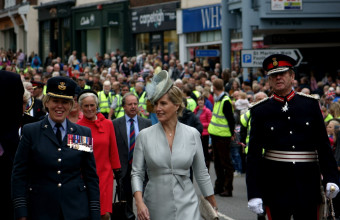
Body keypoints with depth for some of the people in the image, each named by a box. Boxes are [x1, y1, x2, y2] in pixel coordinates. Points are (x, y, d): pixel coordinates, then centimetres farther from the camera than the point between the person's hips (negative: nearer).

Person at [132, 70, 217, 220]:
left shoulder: (192, 134, 2)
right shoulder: (144, 136, 0)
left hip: (186, 207, 0)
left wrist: (214, 206, 13)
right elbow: (136, 173, 1)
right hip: (155, 207, 1)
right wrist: (139, 202, -14)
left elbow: (201, 173, 10)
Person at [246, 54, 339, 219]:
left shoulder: (310, 104, 5)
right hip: (275, 184, -1)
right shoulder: (260, 111, 1)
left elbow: (323, 145, 7)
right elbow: (253, 154, -1)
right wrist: (254, 193, -6)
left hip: (308, 182, 1)